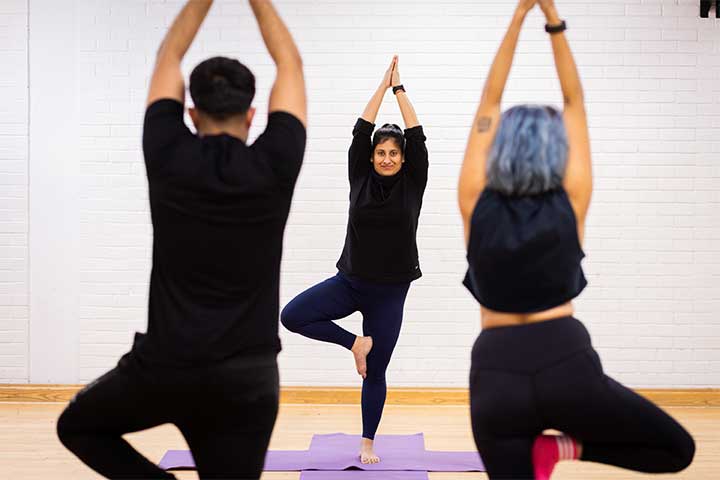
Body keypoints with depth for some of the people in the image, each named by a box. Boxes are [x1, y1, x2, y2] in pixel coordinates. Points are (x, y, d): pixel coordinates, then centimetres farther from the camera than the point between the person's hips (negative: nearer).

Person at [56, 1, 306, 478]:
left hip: (165, 370, 0)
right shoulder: (274, 165, -6)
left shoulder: (169, 157, -4)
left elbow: (168, 57, 12)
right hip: (246, 380, 0)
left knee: (78, 426, 28)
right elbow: (290, 64, 8)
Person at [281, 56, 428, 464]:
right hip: (350, 282, 2)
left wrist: (399, 88, -3)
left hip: (389, 292, -1)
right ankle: (355, 343, 1)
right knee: (292, 316, -20)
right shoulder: (361, 179, 1)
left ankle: (368, 443, 22)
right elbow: (361, 131, -2)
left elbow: (417, 137, -7)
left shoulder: (412, 184, -1)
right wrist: (383, 84, 1)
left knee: (375, 373, 5)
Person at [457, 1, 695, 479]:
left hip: (496, 374, 2)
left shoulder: (476, 205, 2)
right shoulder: (571, 204, 1)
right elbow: (575, 103, 7)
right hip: (565, 367, -2)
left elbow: (488, 104, 7)